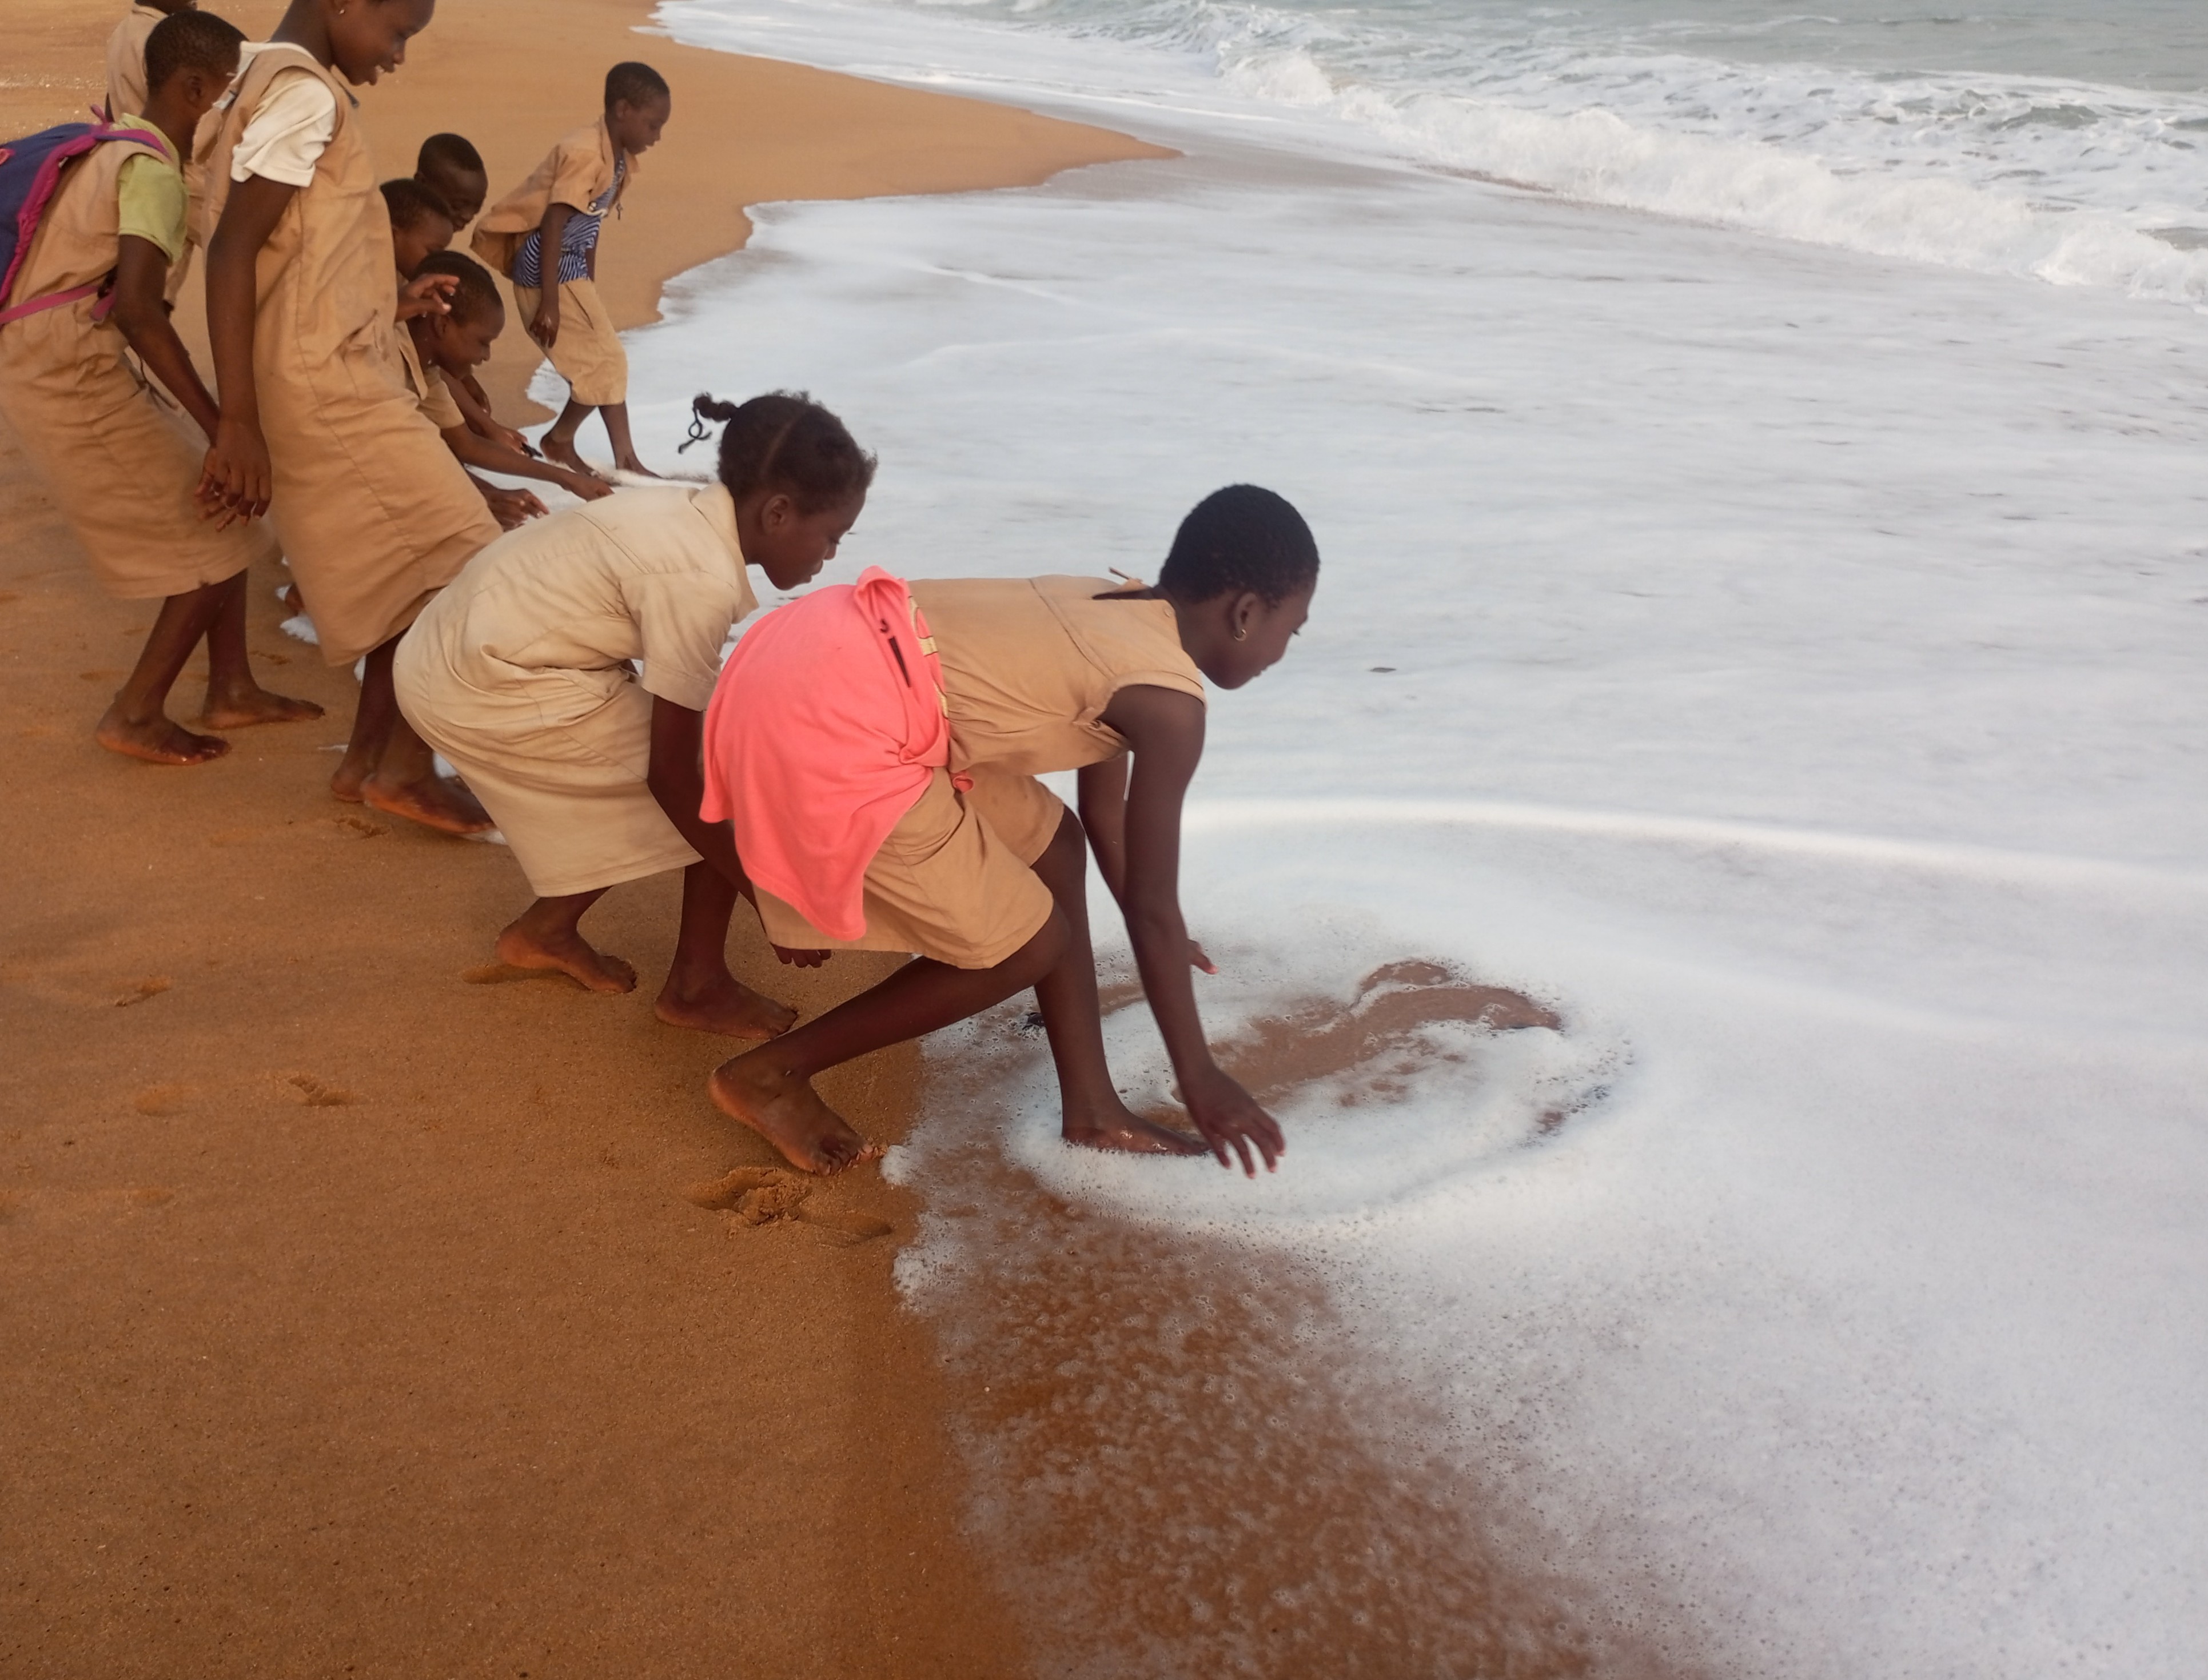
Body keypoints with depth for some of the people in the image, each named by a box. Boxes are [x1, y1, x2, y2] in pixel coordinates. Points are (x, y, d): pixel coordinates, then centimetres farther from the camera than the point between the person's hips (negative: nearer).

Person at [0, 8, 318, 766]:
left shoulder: (113, 152, 14)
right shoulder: (153, 172, -16)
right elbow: (137, 306, -28)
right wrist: (220, 427, -29)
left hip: (63, 369, 9)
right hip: (77, 382, -9)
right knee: (217, 539, -2)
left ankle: (232, 689, 19)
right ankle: (135, 716, 5)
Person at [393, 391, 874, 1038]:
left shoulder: (691, 515, 3)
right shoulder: (701, 580, -23)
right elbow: (672, 776, -19)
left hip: (458, 647, 9)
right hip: (482, 684, -9)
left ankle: (546, 930, 29)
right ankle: (698, 985, 7)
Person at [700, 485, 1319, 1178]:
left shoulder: (1116, 615, 17)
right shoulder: (1168, 699, -10)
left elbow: (1104, 810, 30)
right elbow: (1151, 904, -7)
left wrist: (1159, 940, 44)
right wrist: (1198, 1075, 3)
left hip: (824, 661, 10)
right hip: (827, 727, -10)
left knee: (1050, 845, 19)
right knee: (1024, 948, 4)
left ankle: (1091, 1107, 25)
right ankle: (771, 1072, 15)